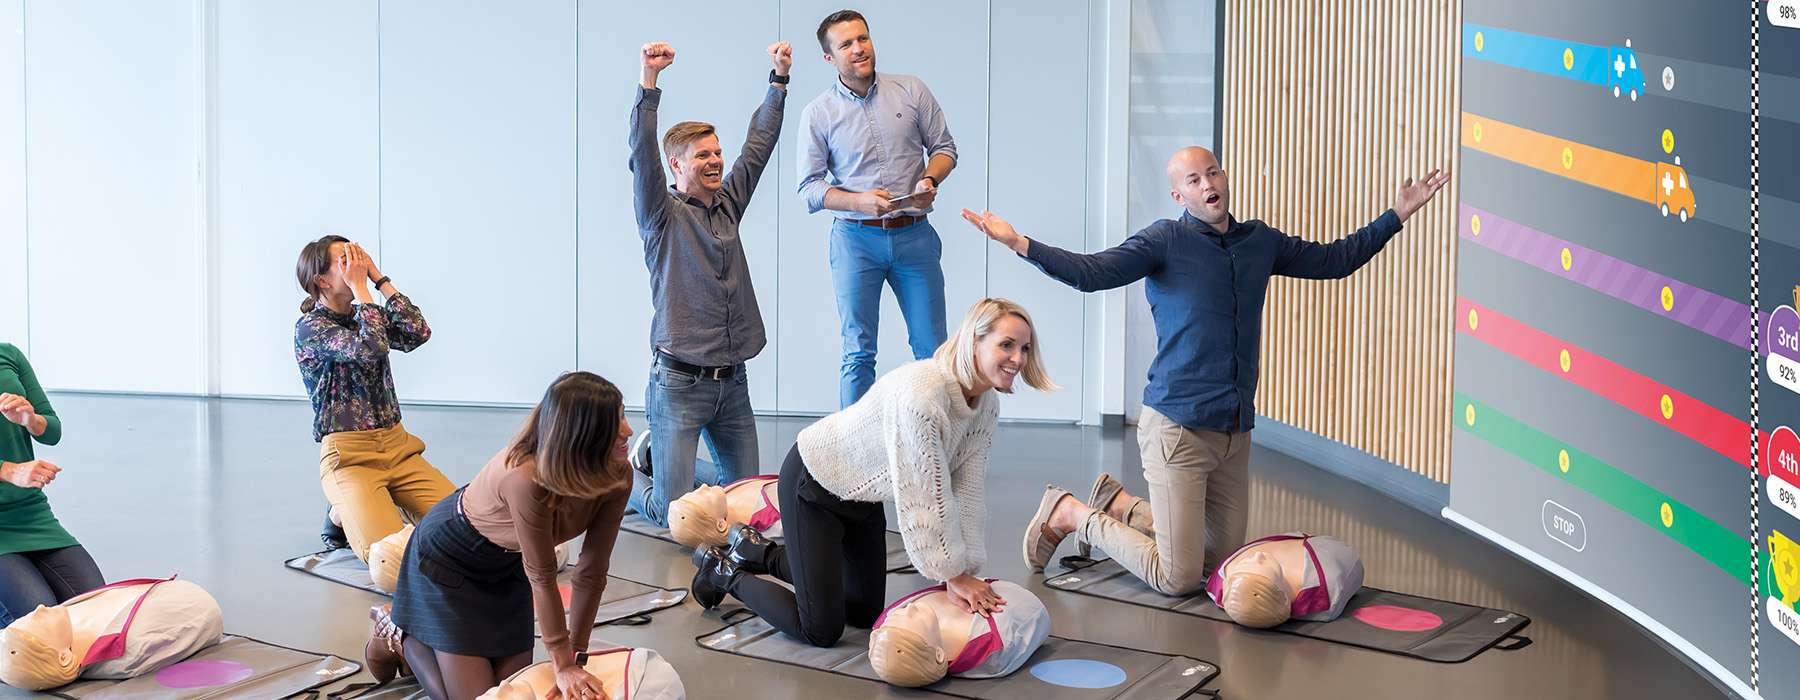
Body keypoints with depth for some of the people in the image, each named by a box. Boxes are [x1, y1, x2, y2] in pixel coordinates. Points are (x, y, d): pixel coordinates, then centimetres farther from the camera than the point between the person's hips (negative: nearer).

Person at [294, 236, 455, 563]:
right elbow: (373, 348, -23)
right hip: (349, 456, -6)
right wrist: (360, 286, -15)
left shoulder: (364, 316, 13)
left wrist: (380, 278, -3)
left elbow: (419, 332, -6)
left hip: (398, 447, 6)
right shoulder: (310, 327, -7)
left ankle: (397, 505, 15)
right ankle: (343, 515, 7)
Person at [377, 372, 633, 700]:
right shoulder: (526, 478, -42)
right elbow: (541, 576, -32)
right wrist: (563, 665, -25)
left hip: (507, 563, 6)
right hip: (449, 557, -6)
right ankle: (397, 635, 22)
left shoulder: (617, 476, -24)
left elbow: (591, 573, -16)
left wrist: (576, 656, -14)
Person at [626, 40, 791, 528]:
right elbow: (642, 153, -20)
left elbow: (759, 143, 13)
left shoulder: (728, 205, 11)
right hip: (679, 382, -6)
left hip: (732, 382, 6)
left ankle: (661, 455, 36)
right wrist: (649, 80, -31)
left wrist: (779, 77, 8)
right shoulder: (662, 215, -5)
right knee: (672, 514, -6)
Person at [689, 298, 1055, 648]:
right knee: (822, 631, -5)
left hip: (863, 494, 9)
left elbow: (968, 492, -8)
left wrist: (964, 573, -13)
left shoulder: (986, 406, -10)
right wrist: (953, 574, -25)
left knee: (864, 613, 18)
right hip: (815, 484, -9)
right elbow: (923, 498, -34)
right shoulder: (921, 393, -37)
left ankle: (761, 553, 34)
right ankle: (723, 571, 16)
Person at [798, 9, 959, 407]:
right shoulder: (818, 114, 0)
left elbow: (944, 147, 10)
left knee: (933, 349, 4)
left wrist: (930, 180, -12)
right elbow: (809, 187, -2)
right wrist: (861, 201, -19)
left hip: (914, 236, 1)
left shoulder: (912, 91, 4)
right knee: (858, 354, 4)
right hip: (856, 239, -1)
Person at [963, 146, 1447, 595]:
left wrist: (1397, 214, 22)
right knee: (1177, 580, -6)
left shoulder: (1261, 242, 12)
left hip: (1236, 431, 7)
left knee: (1222, 562, 13)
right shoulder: (1166, 241, -6)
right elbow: (1093, 272, -19)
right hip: (1178, 428, -6)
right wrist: (1020, 245, -33)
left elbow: (1334, 260, 23)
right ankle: (1070, 514, 15)